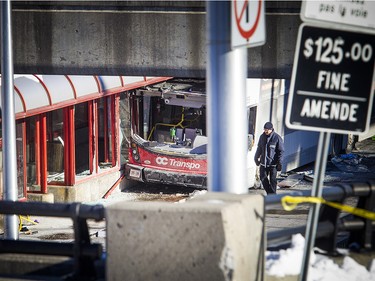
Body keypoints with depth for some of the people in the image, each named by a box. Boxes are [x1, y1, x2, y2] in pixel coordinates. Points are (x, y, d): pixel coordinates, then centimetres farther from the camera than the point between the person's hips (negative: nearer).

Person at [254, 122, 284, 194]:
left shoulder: (277, 138, -9)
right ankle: (269, 192, 21)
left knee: (272, 180, -1)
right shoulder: (262, 137, 6)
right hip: (263, 163, 5)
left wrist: (279, 162, -12)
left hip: (273, 163, -5)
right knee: (263, 178, 5)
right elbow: (259, 148, 19)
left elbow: (281, 151, -6)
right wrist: (256, 158, 23)